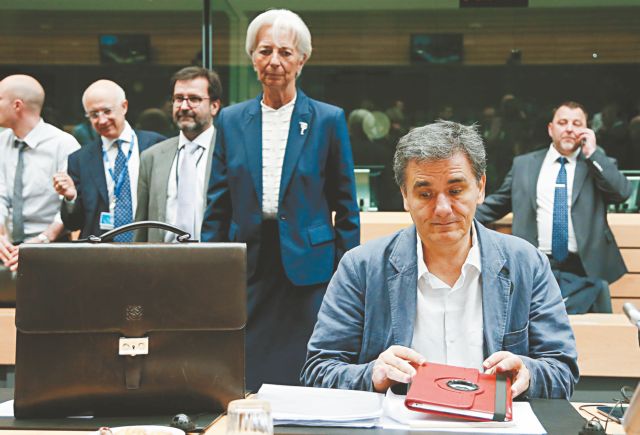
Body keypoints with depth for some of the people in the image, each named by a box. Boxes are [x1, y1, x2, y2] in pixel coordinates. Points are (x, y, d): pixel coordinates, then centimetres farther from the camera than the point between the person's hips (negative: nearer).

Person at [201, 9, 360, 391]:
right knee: (243, 383, 5)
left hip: (308, 269, -2)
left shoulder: (329, 120, 1)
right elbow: (217, 206, 11)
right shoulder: (230, 121, 9)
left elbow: (346, 207, 3)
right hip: (247, 268, 3)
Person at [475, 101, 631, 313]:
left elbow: (622, 192, -9)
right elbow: (497, 203, 17)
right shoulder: (523, 164, 13)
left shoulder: (600, 164, 10)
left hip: (585, 270, -1)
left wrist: (592, 154, -8)